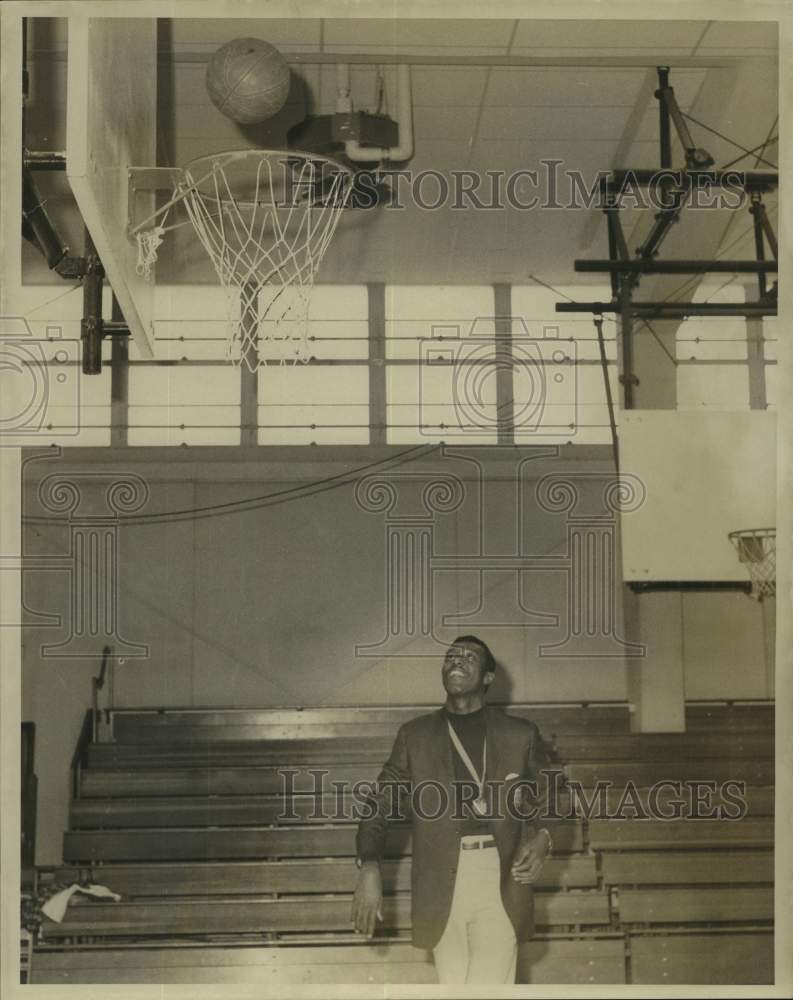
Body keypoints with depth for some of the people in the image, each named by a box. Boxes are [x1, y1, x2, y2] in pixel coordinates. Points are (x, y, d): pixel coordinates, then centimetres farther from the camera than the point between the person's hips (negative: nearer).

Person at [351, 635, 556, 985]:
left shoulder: (521, 734, 9)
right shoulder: (414, 735, 10)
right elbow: (379, 805, 9)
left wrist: (541, 840, -7)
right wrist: (369, 869, -7)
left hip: (499, 882, -1)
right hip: (442, 883, 1)